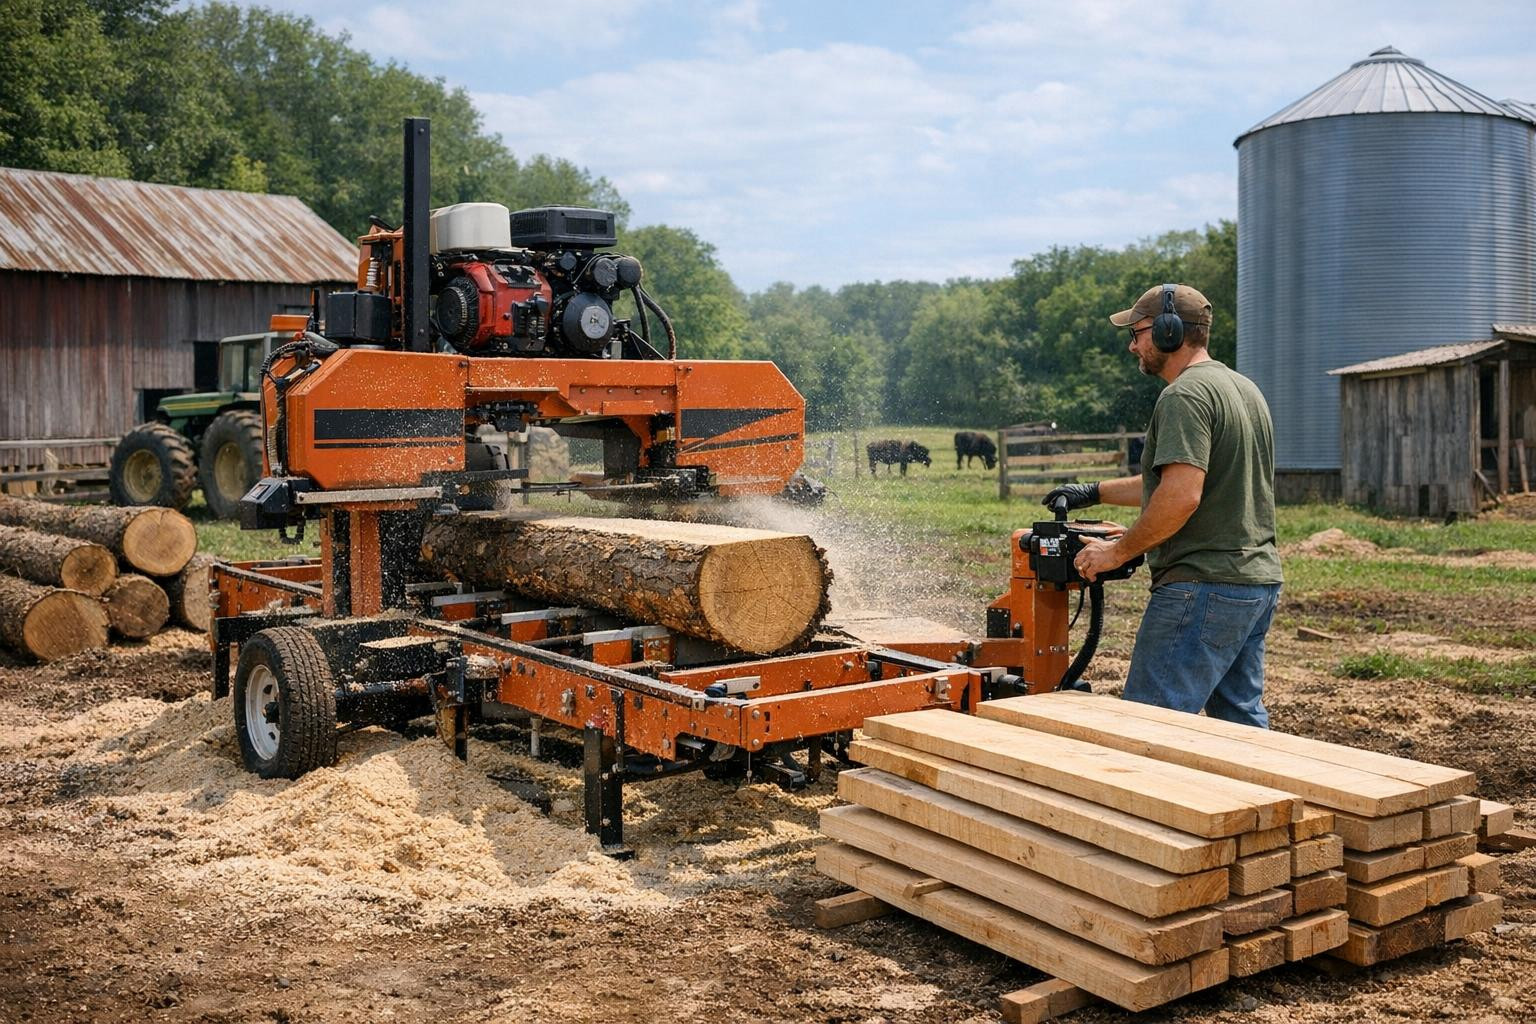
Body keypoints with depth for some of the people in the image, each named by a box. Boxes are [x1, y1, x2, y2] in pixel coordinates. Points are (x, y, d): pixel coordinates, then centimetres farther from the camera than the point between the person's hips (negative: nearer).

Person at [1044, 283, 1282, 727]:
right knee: (1241, 718, 16)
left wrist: (1117, 551, -14)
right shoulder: (1244, 387, 19)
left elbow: (1180, 496, -25)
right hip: (1258, 579, 10)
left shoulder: (1185, 396, -14)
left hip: (1206, 586, -10)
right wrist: (1094, 493, 24)